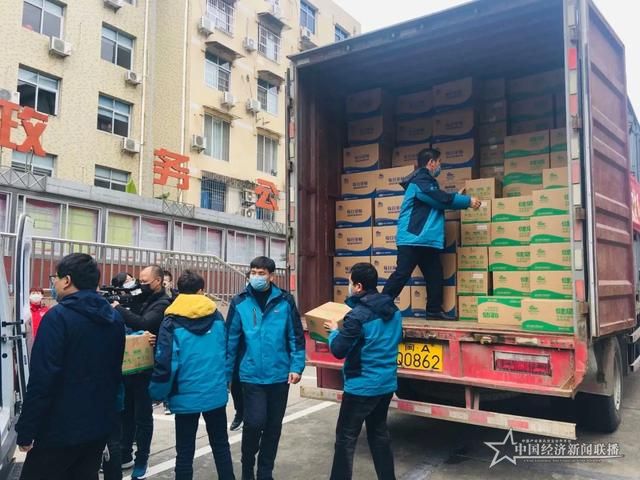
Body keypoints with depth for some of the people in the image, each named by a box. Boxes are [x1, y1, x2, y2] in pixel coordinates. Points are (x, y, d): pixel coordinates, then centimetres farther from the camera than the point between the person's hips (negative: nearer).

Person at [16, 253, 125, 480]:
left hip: (61, 427, -7)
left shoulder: (58, 316, -16)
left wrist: (26, 430, -13)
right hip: (100, 423, 7)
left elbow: (42, 378, -20)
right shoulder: (114, 318, 6)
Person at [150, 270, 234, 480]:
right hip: (216, 393, 3)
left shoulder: (172, 322, -12)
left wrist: (157, 393, -2)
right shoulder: (217, 316, 0)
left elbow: (166, 363, -15)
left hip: (186, 396, -3)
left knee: (185, 451, 11)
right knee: (221, 445, 18)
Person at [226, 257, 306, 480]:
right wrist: (226, 373, 0)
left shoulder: (285, 301, -2)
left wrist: (297, 367, -7)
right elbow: (231, 340, 0)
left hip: (279, 375, 2)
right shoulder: (240, 302, -3)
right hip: (252, 375, -1)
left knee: (273, 426, 12)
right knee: (254, 423, -6)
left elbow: (296, 336, 1)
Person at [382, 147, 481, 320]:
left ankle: (434, 310, 17)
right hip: (413, 238, -10)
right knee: (401, 274, -9)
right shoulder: (420, 181, -12)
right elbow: (442, 200, -16)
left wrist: (459, 199, 20)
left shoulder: (425, 181, 21)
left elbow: (438, 202, 22)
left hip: (426, 239, 10)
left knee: (435, 275, 10)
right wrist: (468, 201, -7)